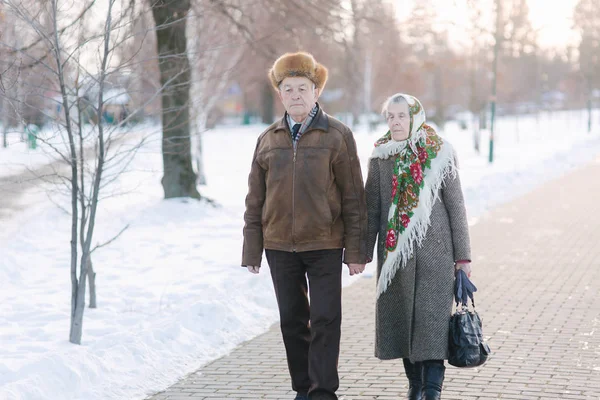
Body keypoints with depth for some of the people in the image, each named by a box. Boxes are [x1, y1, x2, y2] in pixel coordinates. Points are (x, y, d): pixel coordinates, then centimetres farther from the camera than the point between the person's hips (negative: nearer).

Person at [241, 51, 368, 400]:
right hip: (280, 245, 3)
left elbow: (353, 197, -2)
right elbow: (255, 200, 10)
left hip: (325, 244, -3)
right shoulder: (268, 139, 7)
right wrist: (252, 250, 6)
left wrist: (356, 251, -6)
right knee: (292, 320, 9)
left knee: (325, 319, -5)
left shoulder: (337, 135, -2)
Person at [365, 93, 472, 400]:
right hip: (394, 250, 3)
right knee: (401, 317, 6)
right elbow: (372, 208, 8)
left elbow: (455, 205, 1)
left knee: (432, 317, -8)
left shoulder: (440, 153, -1)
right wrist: (364, 253, 5)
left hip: (434, 248, -3)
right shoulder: (380, 156, 5)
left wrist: (462, 255, -2)